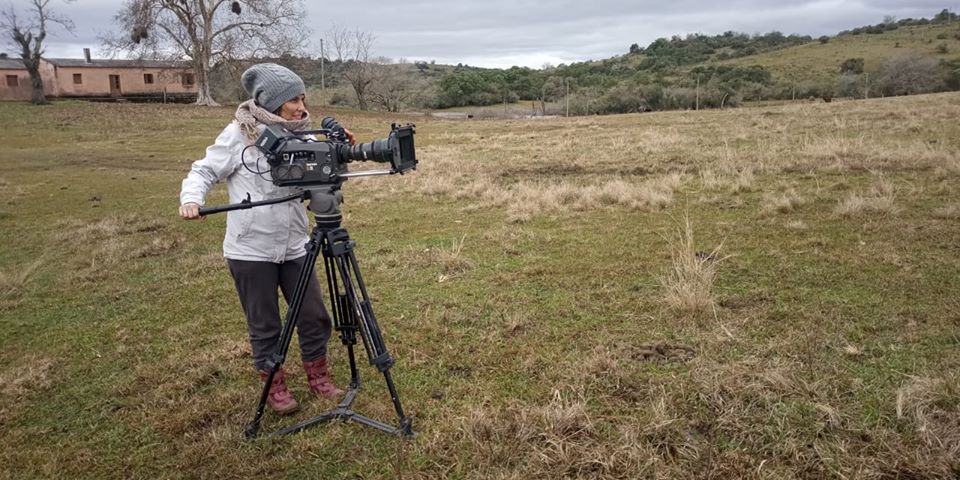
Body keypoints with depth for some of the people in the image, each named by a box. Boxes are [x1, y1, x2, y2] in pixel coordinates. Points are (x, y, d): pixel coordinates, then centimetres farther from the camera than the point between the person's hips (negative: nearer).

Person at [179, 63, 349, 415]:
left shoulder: (301, 135, 4)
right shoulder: (238, 134, -8)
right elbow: (204, 171, -3)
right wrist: (191, 198, -22)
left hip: (294, 246, 4)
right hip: (250, 249, -4)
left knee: (314, 316, 8)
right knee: (264, 324, 9)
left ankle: (318, 377, 29)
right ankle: (274, 386, 28)